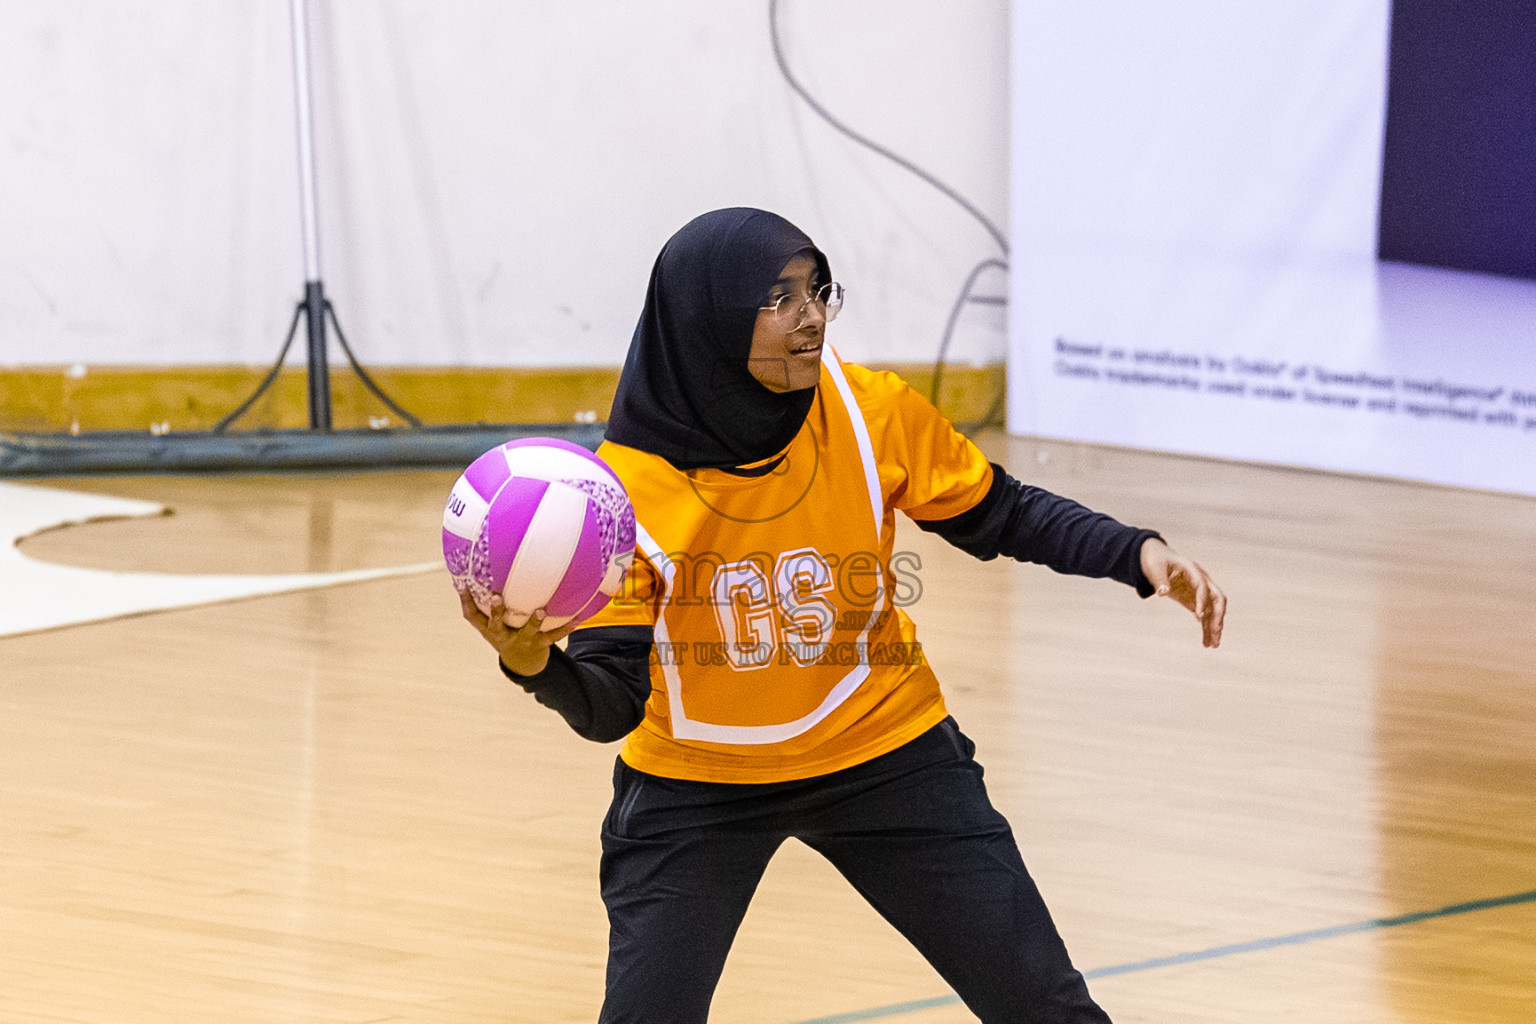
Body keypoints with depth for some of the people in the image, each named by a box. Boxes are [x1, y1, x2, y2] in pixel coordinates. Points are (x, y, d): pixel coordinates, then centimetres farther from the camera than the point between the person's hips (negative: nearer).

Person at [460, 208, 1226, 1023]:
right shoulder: (626, 482, -21)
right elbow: (611, 704, -21)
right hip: (694, 784, -2)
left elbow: (1003, 518, 1)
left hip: (885, 757, 2)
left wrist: (1142, 555, -14)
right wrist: (532, 660, -42)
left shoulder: (873, 414, -16)